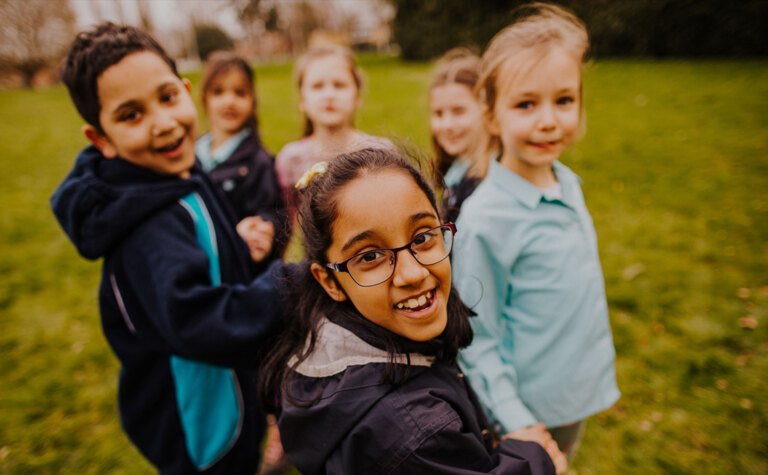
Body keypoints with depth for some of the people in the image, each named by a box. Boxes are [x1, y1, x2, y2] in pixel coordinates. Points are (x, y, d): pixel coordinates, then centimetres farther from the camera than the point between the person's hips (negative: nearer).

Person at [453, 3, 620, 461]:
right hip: (527, 410, -6)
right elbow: (478, 341, -19)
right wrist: (517, 423, -20)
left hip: (579, 395, 7)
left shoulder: (570, 184, -5)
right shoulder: (485, 219, -27)